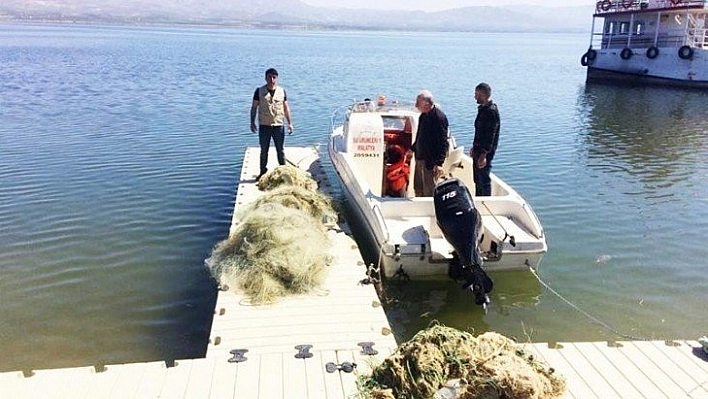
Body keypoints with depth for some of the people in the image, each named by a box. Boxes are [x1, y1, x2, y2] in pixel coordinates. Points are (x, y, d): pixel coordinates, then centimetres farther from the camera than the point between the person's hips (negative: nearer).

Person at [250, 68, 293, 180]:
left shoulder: (282, 91, 3)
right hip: (264, 126, 0)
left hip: (278, 126, 1)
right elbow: (254, 107, 3)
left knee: (280, 150, 7)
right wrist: (252, 122, -3)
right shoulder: (259, 91, -2)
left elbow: (286, 108, 8)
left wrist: (290, 123, 3)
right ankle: (263, 172, 19)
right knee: (263, 151, 8)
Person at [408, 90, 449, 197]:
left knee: (429, 192, 0)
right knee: (418, 189, 18)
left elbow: (443, 143, -22)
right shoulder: (423, 115, 7)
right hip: (420, 158, 9)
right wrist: (413, 148, 29)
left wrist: (439, 163, -26)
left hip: (430, 161, -9)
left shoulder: (439, 117, -20)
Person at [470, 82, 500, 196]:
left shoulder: (491, 111, -20)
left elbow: (490, 135, -24)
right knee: (477, 179, 19)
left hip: (485, 152, -10)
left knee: (484, 180, -2)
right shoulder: (483, 108, 11)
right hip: (479, 150, 10)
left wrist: (484, 154, -26)